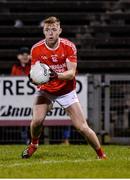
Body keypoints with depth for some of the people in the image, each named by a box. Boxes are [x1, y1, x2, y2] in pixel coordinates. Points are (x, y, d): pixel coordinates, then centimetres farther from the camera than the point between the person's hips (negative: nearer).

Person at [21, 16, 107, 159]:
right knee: (37, 120, -20)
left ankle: (101, 155, 10)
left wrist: (57, 75, -40)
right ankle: (33, 144, 13)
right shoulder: (36, 49, -13)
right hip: (45, 90, 1)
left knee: (82, 127, -8)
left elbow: (71, 73, -20)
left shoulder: (69, 46, -16)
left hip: (66, 91, -1)